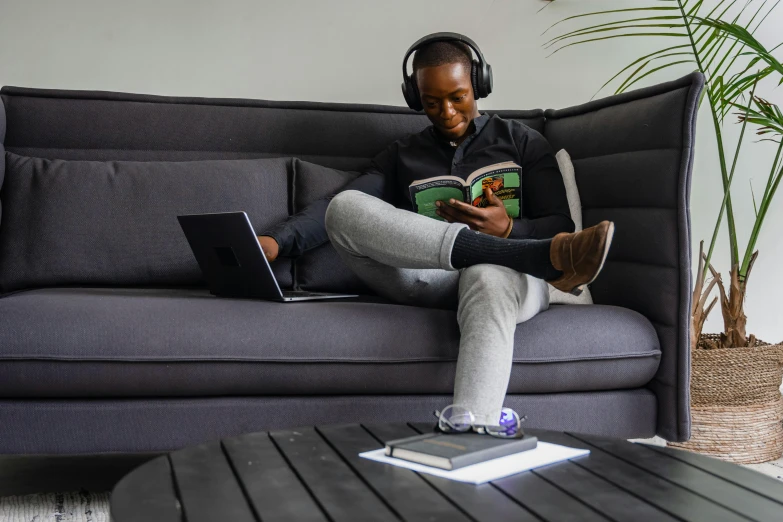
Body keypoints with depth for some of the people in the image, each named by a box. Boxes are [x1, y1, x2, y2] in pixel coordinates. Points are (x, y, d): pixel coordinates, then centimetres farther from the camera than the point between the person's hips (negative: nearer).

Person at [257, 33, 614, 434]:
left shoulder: (521, 141, 19)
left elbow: (560, 227, 10)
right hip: (428, 279, 2)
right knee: (345, 206, -25)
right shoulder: (402, 156, 24)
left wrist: (508, 229, -12)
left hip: (507, 274, -2)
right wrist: (277, 241, -9)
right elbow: (336, 207, 10)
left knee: (488, 280, -41)